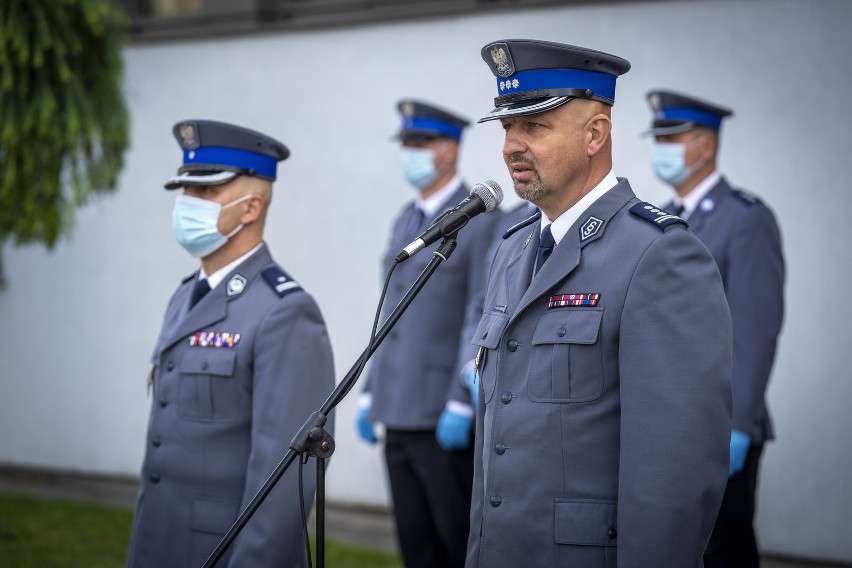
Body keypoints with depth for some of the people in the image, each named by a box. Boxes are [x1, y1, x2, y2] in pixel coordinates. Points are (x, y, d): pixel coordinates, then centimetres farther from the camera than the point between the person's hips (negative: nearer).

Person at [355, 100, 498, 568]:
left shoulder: (481, 221, -9)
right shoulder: (406, 221, 16)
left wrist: (461, 406, -20)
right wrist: (371, 394, 16)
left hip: (445, 416, -7)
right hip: (398, 413, 8)